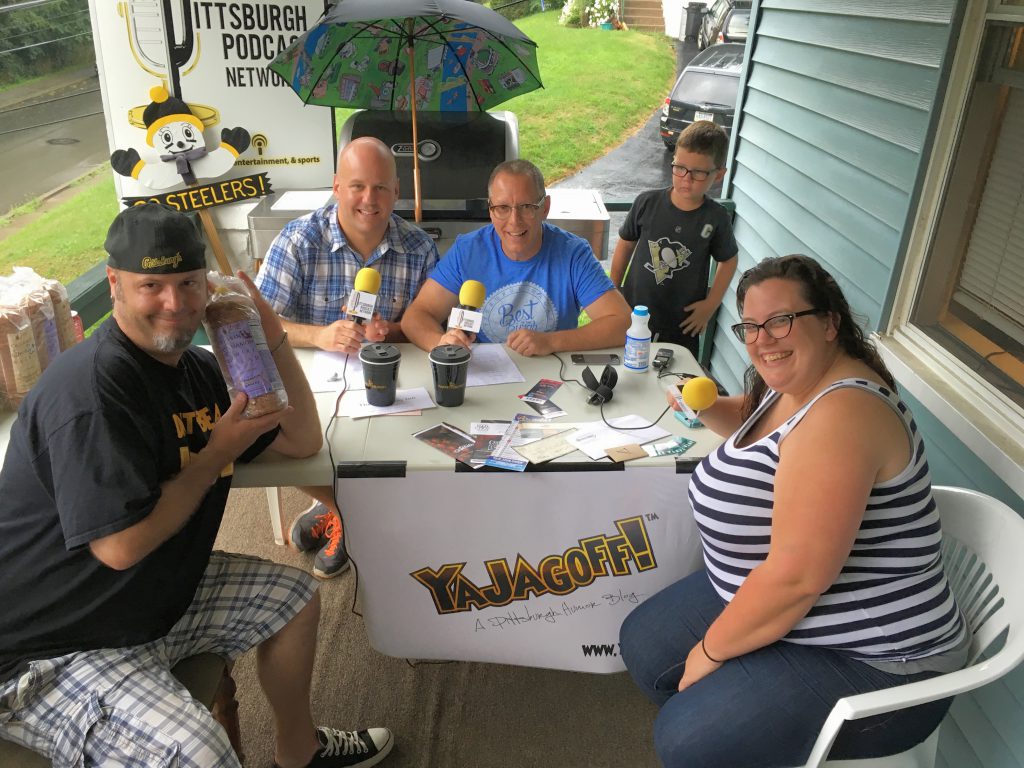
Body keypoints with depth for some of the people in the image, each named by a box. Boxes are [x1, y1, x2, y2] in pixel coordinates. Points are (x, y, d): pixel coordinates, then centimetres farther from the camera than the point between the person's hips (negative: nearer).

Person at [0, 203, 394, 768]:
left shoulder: (198, 369, 3)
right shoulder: (92, 385, -26)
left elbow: (303, 441, 7)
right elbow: (121, 545, -30)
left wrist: (273, 337, -3)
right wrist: (220, 452, -19)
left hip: (158, 595, 9)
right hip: (49, 651, -9)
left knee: (294, 596, 15)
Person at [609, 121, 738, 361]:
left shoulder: (716, 219, -9)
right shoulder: (647, 203, -9)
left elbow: (728, 260, 6)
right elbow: (625, 245, 4)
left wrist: (711, 304, -1)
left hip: (683, 326, 0)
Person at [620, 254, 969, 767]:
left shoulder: (839, 414, -29)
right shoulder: (793, 382, 1)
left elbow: (796, 577, -32)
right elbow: (753, 428, 27)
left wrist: (711, 650, -16)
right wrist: (705, 406, 5)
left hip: (869, 661, -9)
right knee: (643, 644, 11)